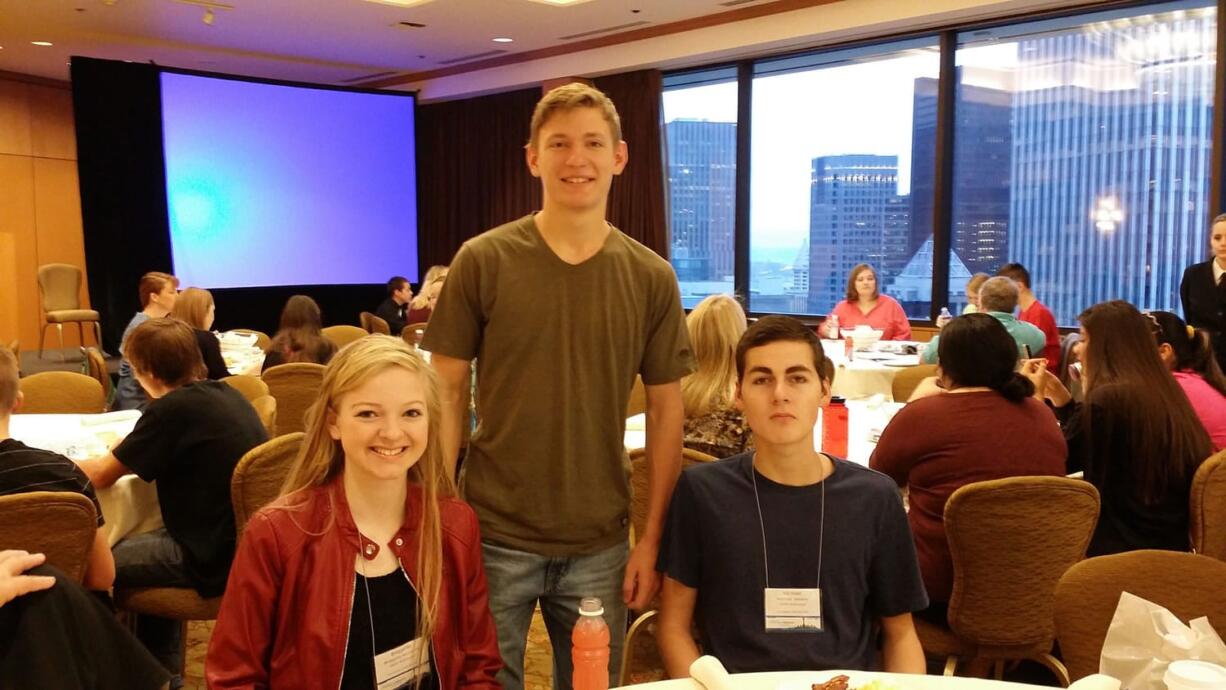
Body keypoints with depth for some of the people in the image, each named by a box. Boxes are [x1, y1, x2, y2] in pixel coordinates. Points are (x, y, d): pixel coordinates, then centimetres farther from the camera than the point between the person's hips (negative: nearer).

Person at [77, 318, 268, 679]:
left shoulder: (171, 409, -18)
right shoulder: (227, 394, 5)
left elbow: (101, 476, -9)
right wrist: (131, 448, 15)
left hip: (214, 558, -8)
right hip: (246, 543, 8)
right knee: (140, 544, 30)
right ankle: (159, 669, 41)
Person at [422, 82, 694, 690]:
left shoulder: (651, 279, -2)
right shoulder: (482, 262, -7)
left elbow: (665, 411, 2)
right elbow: (446, 392, -2)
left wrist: (652, 537, 0)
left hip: (600, 547, 2)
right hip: (492, 538, -1)